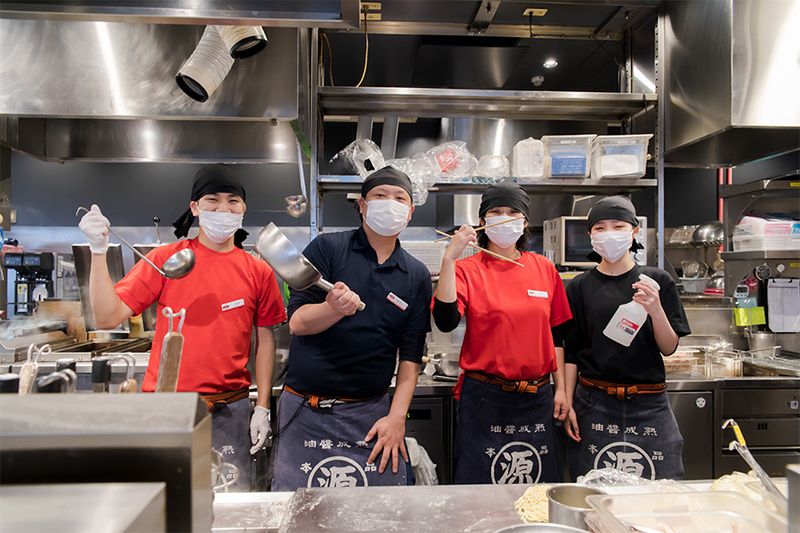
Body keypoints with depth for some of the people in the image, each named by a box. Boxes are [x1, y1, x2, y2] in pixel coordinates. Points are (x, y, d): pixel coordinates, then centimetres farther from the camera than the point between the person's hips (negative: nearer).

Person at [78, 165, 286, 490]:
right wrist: (99, 250, -15)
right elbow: (108, 317, -5)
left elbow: (265, 340, 7)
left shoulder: (258, 271, 2)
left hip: (231, 411, 1)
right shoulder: (165, 258, -2)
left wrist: (262, 407, 3)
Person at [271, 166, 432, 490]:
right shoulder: (326, 248, -2)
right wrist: (335, 308, -28)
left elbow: (411, 355, 4)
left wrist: (397, 416, -5)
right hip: (305, 410, -1)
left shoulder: (417, 276, 5)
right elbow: (297, 322, -8)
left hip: (371, 413, 2)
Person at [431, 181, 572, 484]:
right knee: (480, 482, 7)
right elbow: (445, 322, -21)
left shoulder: (544, 268, 5)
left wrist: (560, 389, 9)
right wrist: (449, 258, -24)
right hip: (484, 399, -3)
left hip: (537, 399, 3)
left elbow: (555, 334, 12)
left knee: (540, 487, 14)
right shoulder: (467, 269, -4)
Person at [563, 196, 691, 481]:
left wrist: (656, 310, -15)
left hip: (648, 404, 0)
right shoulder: (579, 287, 2)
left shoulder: (657, 281, 2)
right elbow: (571, 353, 4)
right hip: (595, 404, 0)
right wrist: (568, 404, -1)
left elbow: (669, 348, 2)